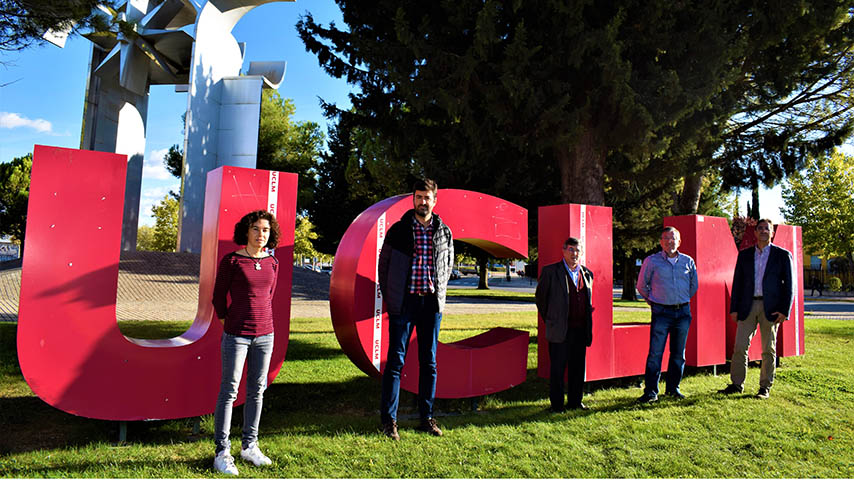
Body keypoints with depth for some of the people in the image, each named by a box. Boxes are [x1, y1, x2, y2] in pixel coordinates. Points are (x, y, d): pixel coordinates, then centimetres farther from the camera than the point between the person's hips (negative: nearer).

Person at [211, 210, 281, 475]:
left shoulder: (272, 263, 5)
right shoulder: (231, 261, -7)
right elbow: (218, 297, 1)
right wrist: (229, 325, 6)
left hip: (264, 335, 4)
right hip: (236, 335, -4)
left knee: (257, 391, 12)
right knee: (229, 392, 2)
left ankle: (249, 446, 26)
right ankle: (222, 452, 13)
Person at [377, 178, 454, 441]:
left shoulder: (444, 232, 8)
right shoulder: (398, 230, 0)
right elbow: (383, 264, 5)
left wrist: (439, 291, 10)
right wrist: (389, 298, 2)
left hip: (432, 303, 3)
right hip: (404, 302, -3)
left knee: (429, 362, 9)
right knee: (395, 360, -1)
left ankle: (427, 418, 20)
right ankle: (389, 420, 8)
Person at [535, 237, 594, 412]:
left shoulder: (587, 273, 11)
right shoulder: (550, 271, -4)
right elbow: (540, 296, 4)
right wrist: (549, 320, 7)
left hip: (581, 330, 5)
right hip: (560, 330, -4)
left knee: (578, 367, 12)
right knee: (558, 368, 2)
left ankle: (575, 401, 26)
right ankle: (557, 404, 13)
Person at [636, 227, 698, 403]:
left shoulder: (688, 261, 8)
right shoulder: (652, 261, 0)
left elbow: (694, 285, 22)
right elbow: (641, 285, 10)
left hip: (683, 312, 3)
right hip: (661, 312, -3)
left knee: (678, 353, 9)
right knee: (655, 353, -7)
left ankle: (673, 388, 23)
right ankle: (651, 391, 0)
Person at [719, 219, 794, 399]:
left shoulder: (783, 255, 4)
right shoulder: (744, 254, 11)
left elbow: (789, 284, 1)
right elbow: (737, 282, 10)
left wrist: (784, 310, -8)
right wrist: (734, 308, 4)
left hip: (771, 308, -2)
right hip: (748, 306, 2)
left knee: (769, 349, 5)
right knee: (740, 347, 1)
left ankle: (765, 387, 16)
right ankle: (736, 384, 10)